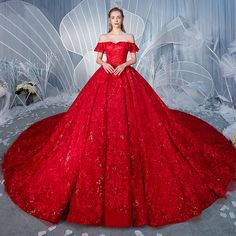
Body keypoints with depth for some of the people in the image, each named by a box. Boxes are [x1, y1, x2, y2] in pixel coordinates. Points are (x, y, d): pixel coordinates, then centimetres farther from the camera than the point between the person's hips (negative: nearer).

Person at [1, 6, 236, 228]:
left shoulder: (129, 37, 11)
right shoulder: (103, 37, 13)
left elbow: (134, 59, 8)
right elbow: (97, 58, 12)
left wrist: (124, 65, -11)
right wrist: (104, 64, -9)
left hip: (126, 78, -1)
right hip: (105, 77, 1)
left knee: (127, 115, -8)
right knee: (100, 114, -6)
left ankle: (128, 155, 7)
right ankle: (102, 160, 8)